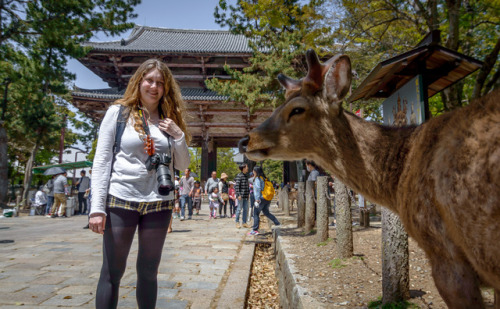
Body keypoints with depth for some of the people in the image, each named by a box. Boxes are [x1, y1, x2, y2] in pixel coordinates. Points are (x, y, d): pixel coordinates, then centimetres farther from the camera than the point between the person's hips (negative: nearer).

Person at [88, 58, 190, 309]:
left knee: (148, 271, 12)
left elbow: (182, 165, 11)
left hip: (159, 202, 3)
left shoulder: (170, 119, 10)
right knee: (112, 272, 6)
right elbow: (101, 161, -3)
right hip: (120, 200, -3)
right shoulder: (118, 112, 0)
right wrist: (97, 207, -9)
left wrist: (178, 135, -6)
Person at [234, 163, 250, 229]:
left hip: (246, 196, 8)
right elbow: (236, 186, -15)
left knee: (246, 209, 9)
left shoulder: (246, 175, 13)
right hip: (241, 196, -8)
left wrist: (248, 193, 17)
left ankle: (244, 222, 17)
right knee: (239, 209, -1)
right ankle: (237, 222, 10)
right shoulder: (239, 176, -11)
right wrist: (238, 195, -19)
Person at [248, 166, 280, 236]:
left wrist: (257, 200, -20)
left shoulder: (258, 179, -9)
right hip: (267, 199, 8)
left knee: (256, 214, -1)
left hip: (261, 199, -8)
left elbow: (258, 189, -18)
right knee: (266, 213, 20)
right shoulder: (264, 178, 15)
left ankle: (255, 230, -2)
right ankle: (278, 224, 17)